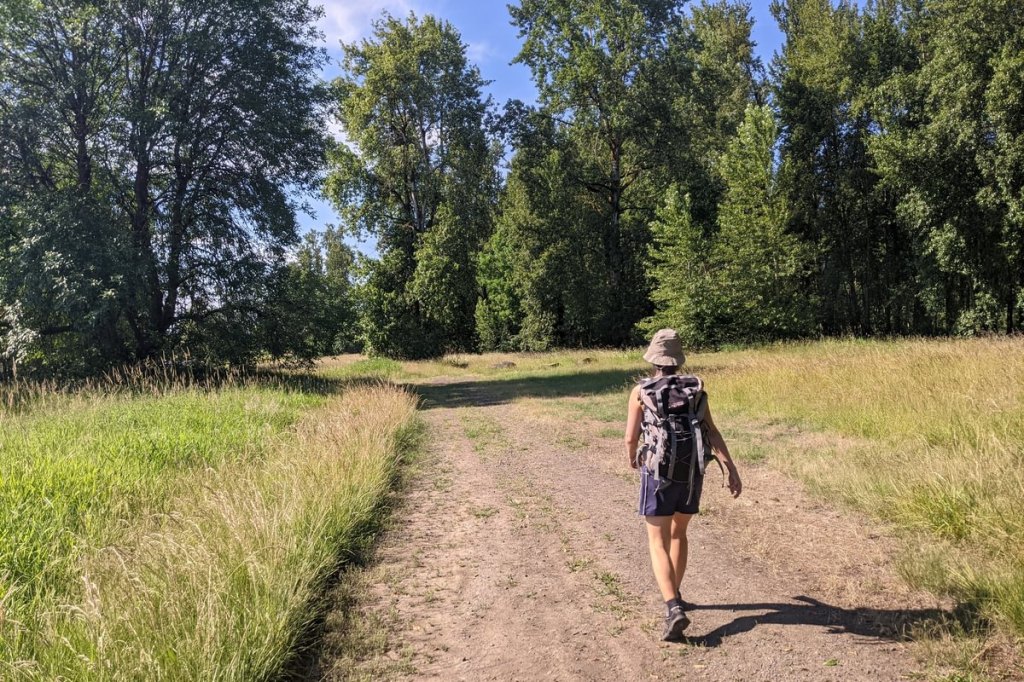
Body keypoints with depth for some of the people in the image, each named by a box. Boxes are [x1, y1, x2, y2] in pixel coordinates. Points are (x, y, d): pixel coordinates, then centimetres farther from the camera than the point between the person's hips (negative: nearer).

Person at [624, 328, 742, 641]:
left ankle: (673, 610, -20)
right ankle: (674, 596, 35)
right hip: (692, 474, 4)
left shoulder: (640, 392, -5)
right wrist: (732, 470, -9)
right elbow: (712, 432, -6)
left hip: (659, 475, -4)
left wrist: (631, 456, 20)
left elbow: (631, 437, -3)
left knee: (658, 544, -1)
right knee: (677, 532, 25)